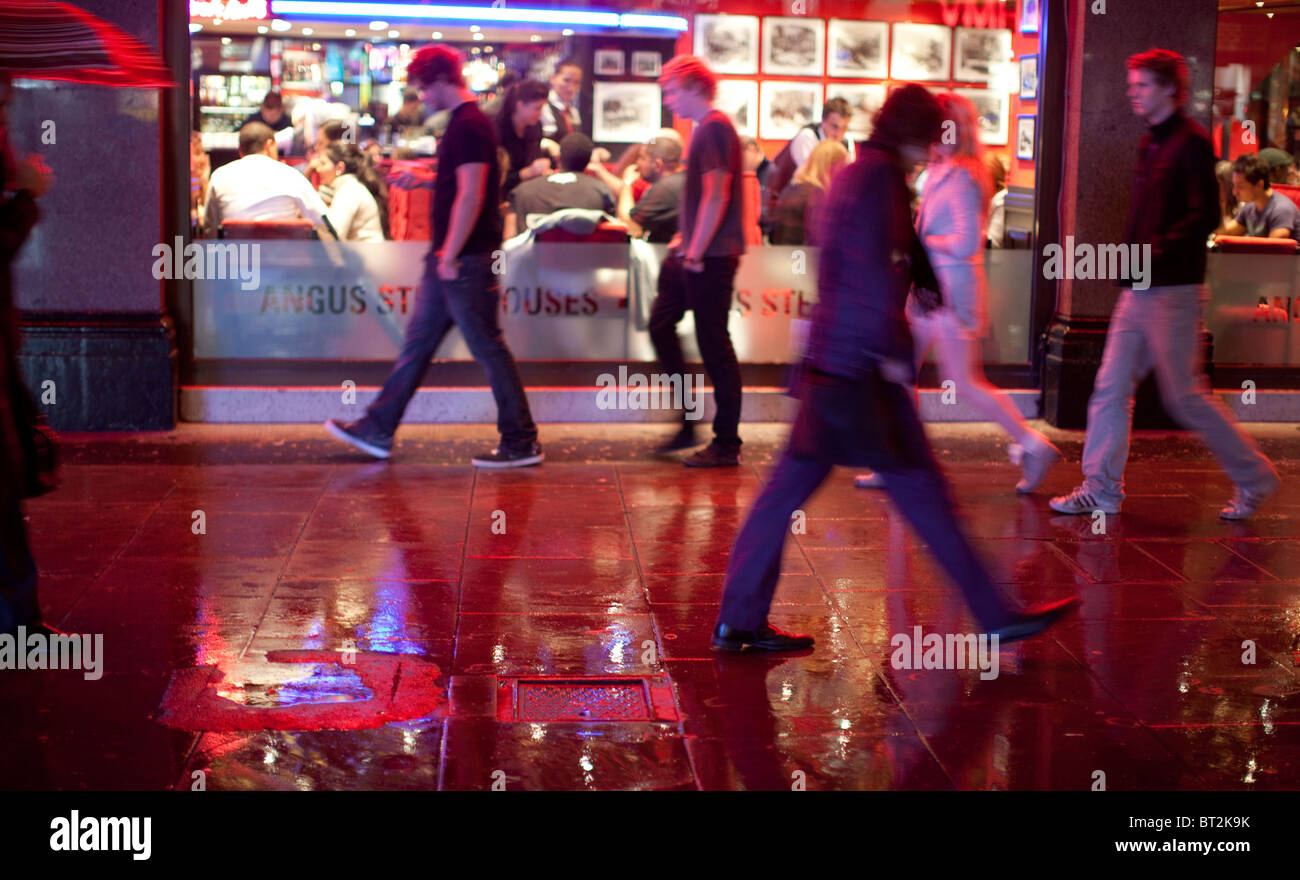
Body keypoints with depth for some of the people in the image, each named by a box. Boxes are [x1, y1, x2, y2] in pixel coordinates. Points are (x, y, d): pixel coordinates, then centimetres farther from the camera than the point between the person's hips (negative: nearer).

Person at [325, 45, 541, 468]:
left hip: (466, 260, -10)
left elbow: (470, 196, -23)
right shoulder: (463, 121, 15)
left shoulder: (470, 126, -17)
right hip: (448, 258, 10)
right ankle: (378, 430, 20)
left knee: (488, 347, -4)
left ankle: (522, 443, 4)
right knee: (418, 341, 13)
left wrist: (450, 256, -20)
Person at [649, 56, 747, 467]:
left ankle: (726, 444, 4)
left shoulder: (715, 128, -14)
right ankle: (688, 426, 21)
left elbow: (716, 197, -20)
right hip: (690, 253, 10)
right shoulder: (703, 128, 16)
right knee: (661, 325, 13)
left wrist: (696, 252, -19)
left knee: (714, 345, -4)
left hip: (711, 258, -10)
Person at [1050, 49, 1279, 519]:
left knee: (1184, 396, -3)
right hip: (1139, 290, 9)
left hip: (1173, 291, -8)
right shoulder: (1150, 144, 16)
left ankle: (1254, 477, 13)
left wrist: (1156, 251, -26)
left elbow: (1206, 216, -20)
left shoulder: (1191, 143, -11)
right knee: (1111, 387, 5)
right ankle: (1101, 489, 11)